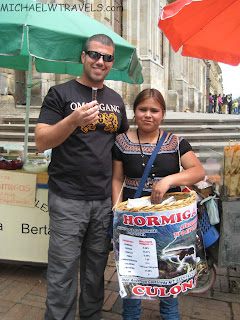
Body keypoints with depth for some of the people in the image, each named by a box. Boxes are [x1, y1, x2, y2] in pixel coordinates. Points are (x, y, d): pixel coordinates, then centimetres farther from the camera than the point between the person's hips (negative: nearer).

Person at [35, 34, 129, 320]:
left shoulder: (116, 100, 13)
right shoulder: (61, 93, -1)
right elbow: (41, 142, -10)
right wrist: (75, 119, -25)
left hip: (105, 199, 5)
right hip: (68, 199, -4)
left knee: (96, 269, 16)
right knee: (63, 273, 2)